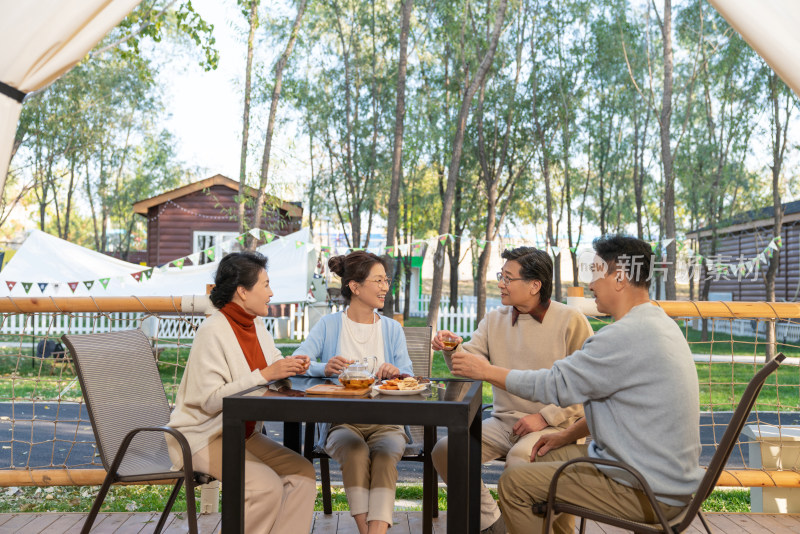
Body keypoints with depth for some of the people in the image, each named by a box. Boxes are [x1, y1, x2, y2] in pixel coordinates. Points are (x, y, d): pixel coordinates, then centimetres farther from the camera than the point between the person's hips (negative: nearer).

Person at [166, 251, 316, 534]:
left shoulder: (256, 326, 6)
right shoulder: (212, 332, -19)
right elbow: (211, 400, -25)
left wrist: (291, 367, -8)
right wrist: (265, 375, -27)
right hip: (203, 436, -8)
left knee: (302, 472, -10)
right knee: (267, 487, -24)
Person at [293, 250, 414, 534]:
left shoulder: (392, 329, 14)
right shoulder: (329, 325, 8)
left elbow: (408, 378, 6)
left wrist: (397, 373, -19)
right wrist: (324, 368, -28)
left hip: (385, 422, 1)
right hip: (341, 422, -1)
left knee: (385, 456, -32)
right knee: (356, 453, -33)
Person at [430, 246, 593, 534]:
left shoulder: (571, 321, -6)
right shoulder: (495, 319, 10)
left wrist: (545, 417, -13)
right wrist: (454, 348, -20)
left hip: (554, 425, -5)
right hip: (503, 421, 5)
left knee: (518, 459, -35)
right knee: (444, 451, -13)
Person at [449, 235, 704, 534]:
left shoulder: (630, 335, -24)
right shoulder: (656, 322, 9)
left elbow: (555, 385, -19)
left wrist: (486, 371, -7)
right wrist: (567, 435, 12)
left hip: (649, 492, -10)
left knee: (513, 484, -6)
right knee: (545, 457, 20)